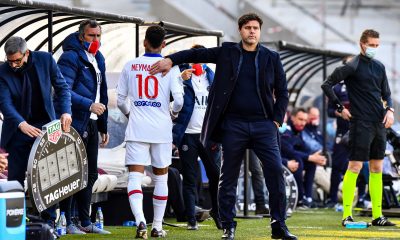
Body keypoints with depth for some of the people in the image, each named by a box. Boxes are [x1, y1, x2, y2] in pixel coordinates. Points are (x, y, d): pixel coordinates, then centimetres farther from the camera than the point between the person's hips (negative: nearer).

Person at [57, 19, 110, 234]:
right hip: (75, 125, -9)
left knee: (90, 174, 11)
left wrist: (103, 127, 20)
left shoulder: (98, 59, 16)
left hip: (91, 124, 9)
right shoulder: (70, 58, -11)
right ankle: (66, 222, 0)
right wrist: (89, 105, -27)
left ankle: (85, 222, 18)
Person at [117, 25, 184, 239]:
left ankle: (140, 221, -26)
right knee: (161, 178, 13)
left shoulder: (130, 66, 4)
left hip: (136, 130, 0)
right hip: (161, 130, 0)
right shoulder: (170, 67, -2)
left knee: (134, 177, -5)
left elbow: (120, 100, 8)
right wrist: (174, 113, 14)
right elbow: (178, 99, -9)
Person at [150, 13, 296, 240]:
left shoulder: (271, 58, 7)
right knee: (229, 177, 3)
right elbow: (197, 54, 9)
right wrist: (171, 60, -4)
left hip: (263, 125, 0)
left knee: (276, 171, -9)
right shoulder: (227, 52, 6)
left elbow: (282, 92, 11)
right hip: (234, 125, 0)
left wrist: (277, 120, 2)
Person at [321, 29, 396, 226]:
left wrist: (389, 109, 2)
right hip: (361, 123, -7)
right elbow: (327, 85, -6)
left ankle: (377, 216, 12)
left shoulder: (380, 67, 13)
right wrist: (340, 108, -7)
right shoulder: (352, 67, -7)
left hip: (379, 123, 7)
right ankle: (346, 215, -5)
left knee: (377, 168, 8)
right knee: (355, 166, -8)